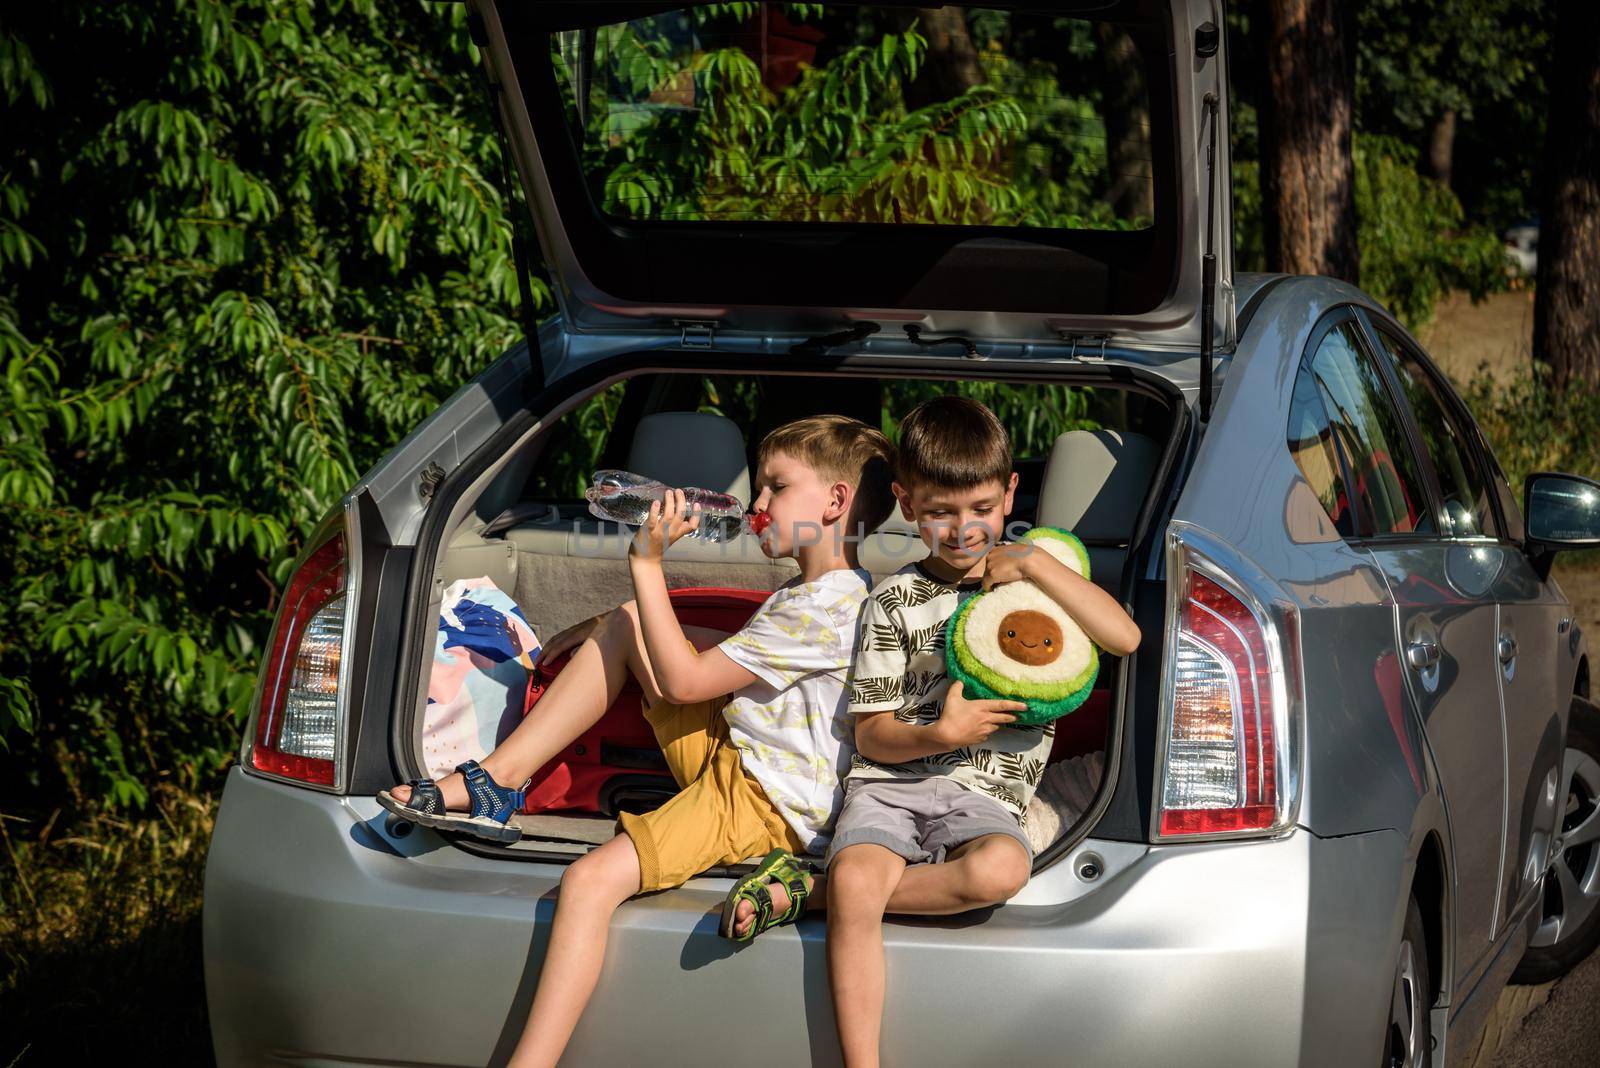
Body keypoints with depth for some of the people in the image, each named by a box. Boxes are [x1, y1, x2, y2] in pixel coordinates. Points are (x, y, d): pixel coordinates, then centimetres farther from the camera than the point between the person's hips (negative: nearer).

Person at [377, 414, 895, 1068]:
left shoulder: (823, 610, -20)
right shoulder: (819, 590, 12)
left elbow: (680, 681, -17)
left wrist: (648, 563, -12)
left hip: (767, 801, -11)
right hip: (727, 749, 11)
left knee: (590, 881, -27)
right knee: (625, 623, 7)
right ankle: (491, 784, 1)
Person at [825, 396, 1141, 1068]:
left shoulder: (1031, 577, 14)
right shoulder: (896, 602, 11)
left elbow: (1124, 638, -3)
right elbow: (871, 734, 8)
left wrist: (1033, 564, -7)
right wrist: (941, 734, -13)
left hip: (984, 793, 0)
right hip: (891, 782, 0)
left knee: (1000, 868, -36)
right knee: (856, 875, -33)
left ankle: (824, 888, -23)